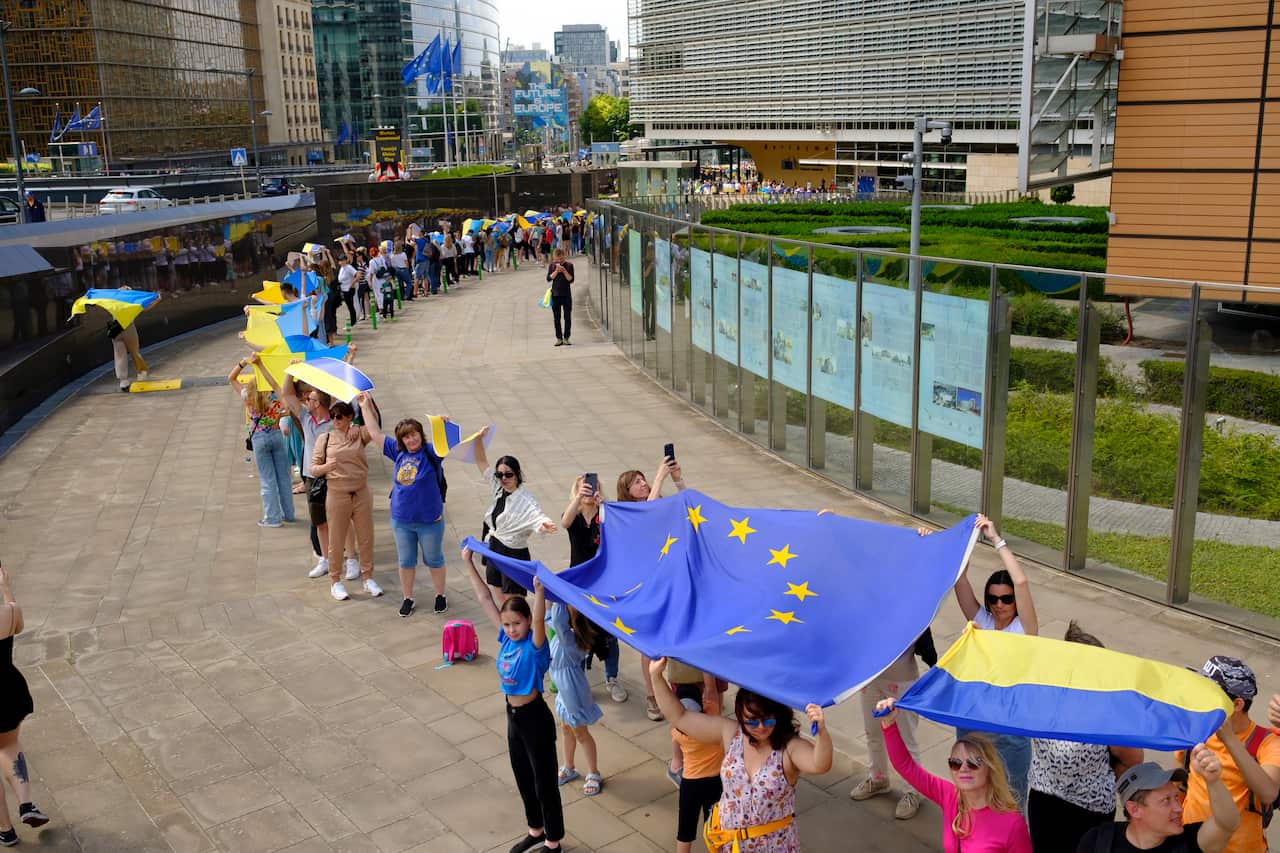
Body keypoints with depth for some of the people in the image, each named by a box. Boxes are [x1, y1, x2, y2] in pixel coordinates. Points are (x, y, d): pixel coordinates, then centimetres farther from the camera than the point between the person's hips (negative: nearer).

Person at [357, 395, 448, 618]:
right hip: (401, 520, 4)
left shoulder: (431, 453, -10)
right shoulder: (398, 452, 2)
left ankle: (440, 596, 28)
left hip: (430, 520, -4)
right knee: (406, 561, 15)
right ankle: (407, 598, 30)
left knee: (434, 559, 12)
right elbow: (375, 433, 9)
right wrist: (366, 407, 11)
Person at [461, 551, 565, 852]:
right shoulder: (506, 638, -2)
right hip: (513, 718, 7)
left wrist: (539, 590, -58)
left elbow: (539, 620, -42)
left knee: (545, 782, 8)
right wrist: (469, 563, 1)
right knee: (523, 780, 22)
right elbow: (485, 598, -1)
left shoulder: (535, 645, -19)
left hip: (535, 719, -7)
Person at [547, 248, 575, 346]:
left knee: (567, 317, -1)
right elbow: (548, 278, -2)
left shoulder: (569, 265, 0)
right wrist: (556, 271, -14)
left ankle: (566, 338, 7)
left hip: (566, 294, -1)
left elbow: (571, 280, -5)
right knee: (556, 318, 3)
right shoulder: (552, 265, 5)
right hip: (555, 294, 1)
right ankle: (559, 338, 10)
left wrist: (564, 271, -17)